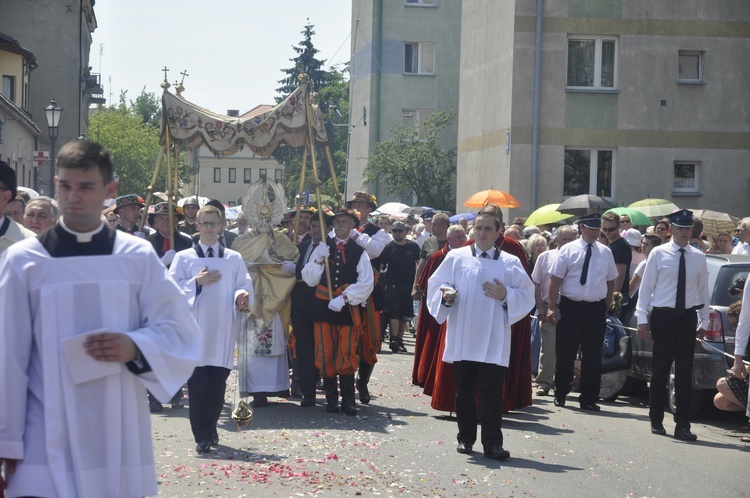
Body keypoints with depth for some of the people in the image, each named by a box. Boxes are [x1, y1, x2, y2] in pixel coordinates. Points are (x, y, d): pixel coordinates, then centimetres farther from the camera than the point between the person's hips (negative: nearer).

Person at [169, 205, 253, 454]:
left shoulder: (234, 259, 13)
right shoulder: (184, 258, 8)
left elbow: (244, 285, 8)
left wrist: (242, 296, -14)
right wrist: (196, 282, -11)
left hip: (222, 330, 2)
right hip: (195, 329, -2)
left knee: (218, 385, 3)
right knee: (198, 385, -6)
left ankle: (210, 428, 20)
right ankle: (203, 436, -3)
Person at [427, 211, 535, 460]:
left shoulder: (510, 263, 7)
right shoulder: (456, 257, 7)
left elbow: (526, 294, 7)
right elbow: (436, 284, 6)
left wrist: (505, 296, -11)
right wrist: (446, 295, -15)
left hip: (493, 340, -1)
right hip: (462, 338, 1)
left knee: (491, 391, -4)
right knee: (464, 390, 8)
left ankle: (492, 442, -1)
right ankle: (465, 438, 19)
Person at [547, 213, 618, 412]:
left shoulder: (605, 252, 8)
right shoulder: (568, 250, -1)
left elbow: (611, 281, 15)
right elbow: (555, 280, -3)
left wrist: (606, 306, 10)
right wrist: (552, 307, -10)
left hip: (596, 310, 2)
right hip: (570, 308, -2)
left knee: (593, 357, 4)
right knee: (565, 354, 5)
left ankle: (589, 399, 12)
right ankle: (560, 395, 21)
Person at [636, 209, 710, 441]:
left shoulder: (698, 257, 7)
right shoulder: (658, 254, -1)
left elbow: (703, 290, 12)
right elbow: (646, 286, -1)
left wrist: (704, 321, 11)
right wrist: (642, 319, -5)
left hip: (688, 318, 2)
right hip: (663, 317, -2)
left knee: (685, 372, 1)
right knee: (660, 370, 5)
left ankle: (683, 425, 3)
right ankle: (656, 420, 19)